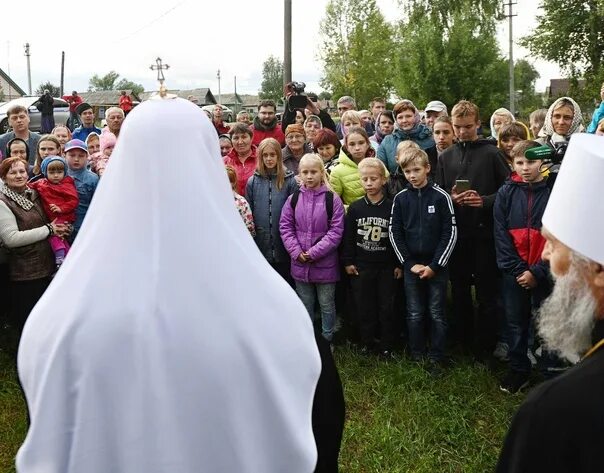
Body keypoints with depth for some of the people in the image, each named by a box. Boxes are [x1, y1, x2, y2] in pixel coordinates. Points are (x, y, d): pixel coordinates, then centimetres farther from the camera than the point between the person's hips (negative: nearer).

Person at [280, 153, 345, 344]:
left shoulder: (332, 199, -9)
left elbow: (336, 230, -11)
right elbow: (285, 226, 2)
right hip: (299, 262, 3)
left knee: (326, 304, 11)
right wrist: (296, 251, -10)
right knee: (305, 304, 17)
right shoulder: (293, 199, 0)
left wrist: (314, 252, -16)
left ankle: (327, 340, 26)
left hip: (325, 262, -3)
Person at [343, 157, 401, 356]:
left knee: (387, 307, 5)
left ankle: (387, 345, 17)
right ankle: (367, 343, 22)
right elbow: (348, 237, 4)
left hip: (386, 267, -1)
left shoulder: (392, 207, -5)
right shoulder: (355, 208, 0)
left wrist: (399, 264, -1)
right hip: (361, 266, 2)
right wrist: (348, 262, 1)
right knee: (364, 306, 9)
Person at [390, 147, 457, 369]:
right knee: (415, 314, 9)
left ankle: (436, 358, 15)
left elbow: (450, 233, -7)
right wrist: (410, 264, -6)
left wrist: (434, 266, -11)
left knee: (437, 314, 4)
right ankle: (417, 357, 20)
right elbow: (395, 233, 2)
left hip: (437, 266, -2)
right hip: (411, 266, 2)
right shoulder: (400, 198, 1)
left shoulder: (441, 196, -6)